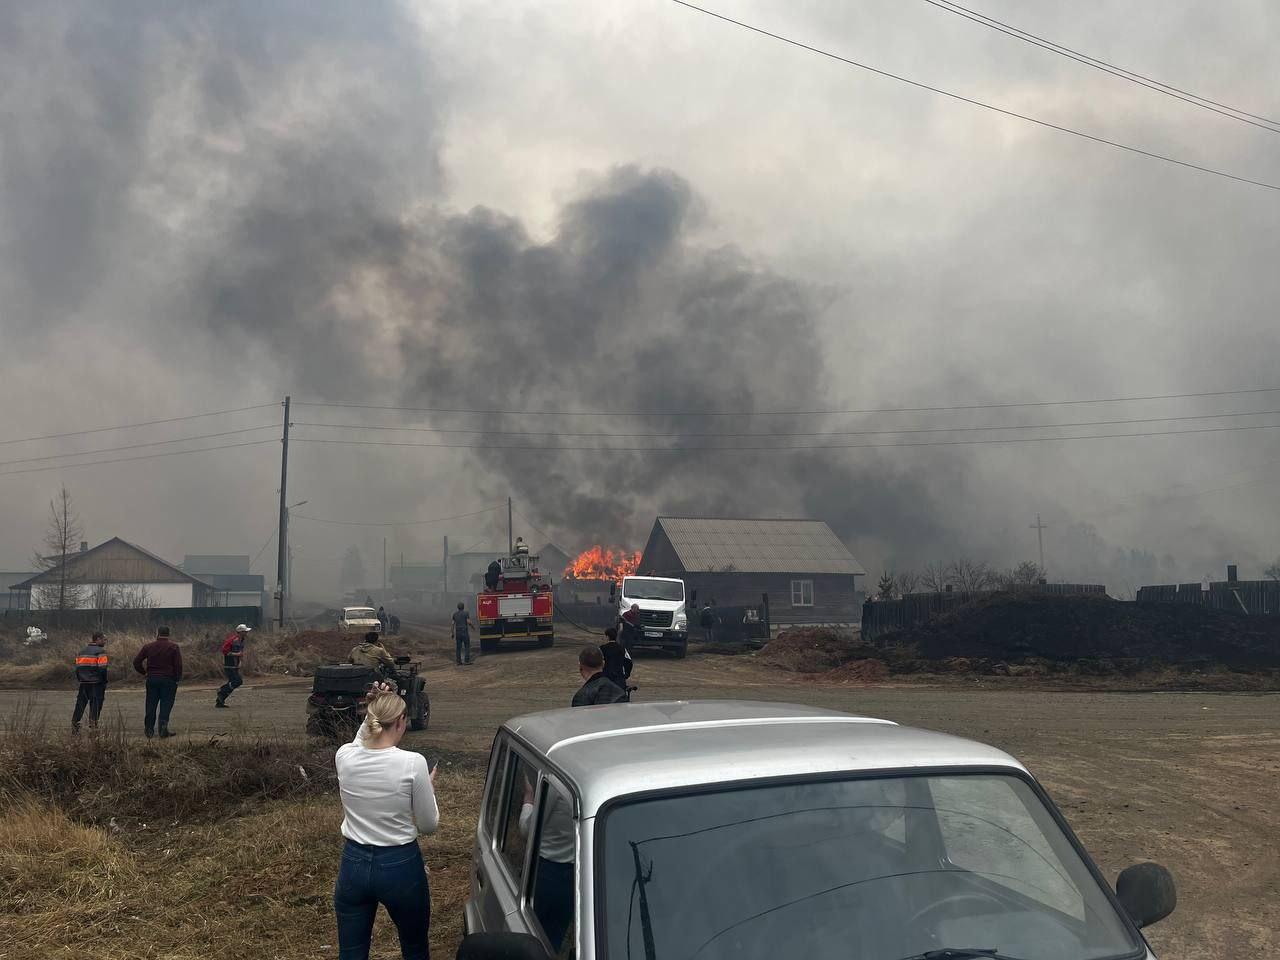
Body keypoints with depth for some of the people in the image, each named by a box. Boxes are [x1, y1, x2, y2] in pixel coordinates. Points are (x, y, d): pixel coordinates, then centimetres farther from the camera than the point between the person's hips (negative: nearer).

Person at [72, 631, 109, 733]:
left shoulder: (81, 652, 15)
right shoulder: (100, 652, -8)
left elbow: (77, 667, 13)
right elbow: (102, 668, -14)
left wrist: (81, 680, 18)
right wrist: (104, 682, -5)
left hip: (83, 683, 6)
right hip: (96, 683, -6)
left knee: (80, 704, 12)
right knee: (96, 704, -2)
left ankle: (74, 723, 11)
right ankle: (93, 725, -6)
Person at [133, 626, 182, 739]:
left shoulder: (149, 646, 6)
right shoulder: (173, 647, -3)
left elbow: (136, 662, 4)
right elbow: (178, 665, -9)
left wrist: (144, 672, 11)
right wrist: (178, 679, -1)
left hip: (152, 679, 3)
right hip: (168, 679, -3)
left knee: (151, 705, 10)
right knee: (166, 704, -1)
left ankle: (149, 729, 13)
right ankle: (163, 728, -14)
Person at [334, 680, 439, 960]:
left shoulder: (344, 757, -9)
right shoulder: (412, 763, -20)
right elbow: (428, 825, -7)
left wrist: (376, 709, 8)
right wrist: (428, 788, 10)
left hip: (354, 865, 3)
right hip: (400, 866, -3)